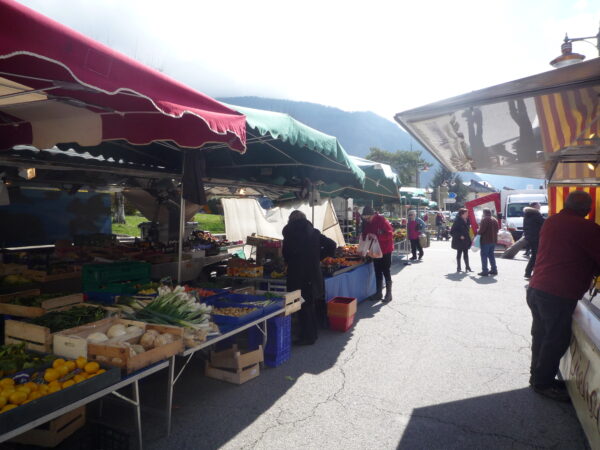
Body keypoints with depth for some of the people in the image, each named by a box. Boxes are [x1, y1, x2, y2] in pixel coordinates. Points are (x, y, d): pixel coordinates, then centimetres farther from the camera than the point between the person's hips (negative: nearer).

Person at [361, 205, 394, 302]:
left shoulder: (381, 220, -17)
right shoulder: (366, 223, 2)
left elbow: (390, 234, -19)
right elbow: (365, 236, 9)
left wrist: (377, 237, -29)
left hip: (385, 250, -6)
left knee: (386, 271, 0)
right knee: (377, 272, 11)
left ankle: (389, 293, 10)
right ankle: (379, 293, 21)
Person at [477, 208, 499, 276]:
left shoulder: (484, 219, -12)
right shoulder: (494, 220, 14)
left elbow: (482, 229, -19)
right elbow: (497, 229, 15)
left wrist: (478, 232, 0)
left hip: (485, 240, -8)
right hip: (493, 240, 8)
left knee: (484, 255, -4)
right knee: (491, 255, 18)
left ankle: (484, 271, -5)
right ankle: (494, 270, 20)